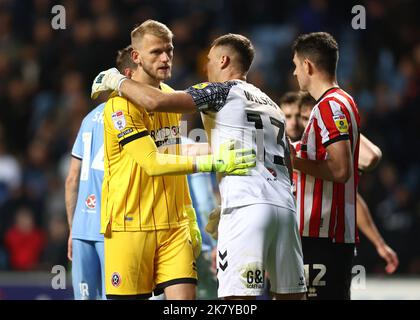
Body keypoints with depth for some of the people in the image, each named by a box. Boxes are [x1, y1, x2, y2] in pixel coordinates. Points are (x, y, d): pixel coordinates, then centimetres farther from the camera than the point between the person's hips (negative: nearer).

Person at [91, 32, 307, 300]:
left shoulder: (221, 91, 4)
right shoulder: (272, 105, 27)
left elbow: (155, 101, -7)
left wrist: (117, 81, 11)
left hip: (246, 207, -7)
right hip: (285, 207, 7)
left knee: (238, 295, -12)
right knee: (291, 295, 7)